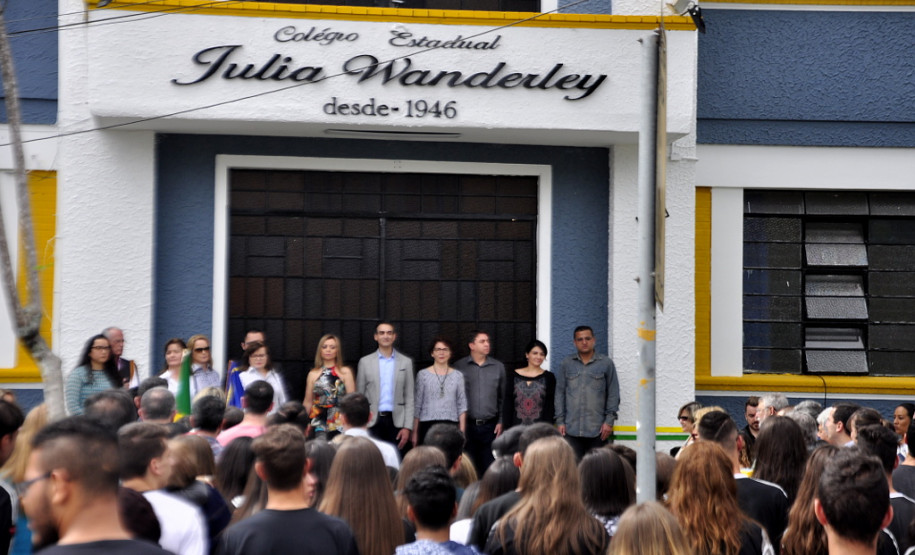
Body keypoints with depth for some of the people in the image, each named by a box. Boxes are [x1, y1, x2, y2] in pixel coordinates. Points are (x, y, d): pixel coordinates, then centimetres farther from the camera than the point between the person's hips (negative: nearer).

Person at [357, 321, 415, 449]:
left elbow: (409, 397, 5)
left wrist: (408, 427, -3)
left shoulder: (406, 362, 7)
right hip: (372, 421, 0)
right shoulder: (365, 362, 7)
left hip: (396, 421, 0)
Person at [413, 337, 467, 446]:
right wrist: (415, 432, 4)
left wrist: (462, 431, 0)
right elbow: (417, 405, 7)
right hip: (428, 425, -1)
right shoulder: (423, 375, 6)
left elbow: (462, 405, 7)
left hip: (451, 425, 1)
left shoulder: (458, 376, 9)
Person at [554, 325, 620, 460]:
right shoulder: (566, 364, 11)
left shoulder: (606, 363, 6)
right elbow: (560, 393, 11)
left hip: (597, 429, -1)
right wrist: (560, 421, 5)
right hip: (572, 429, 1)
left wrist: (609, 420, -3)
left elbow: (613, 394, 5)